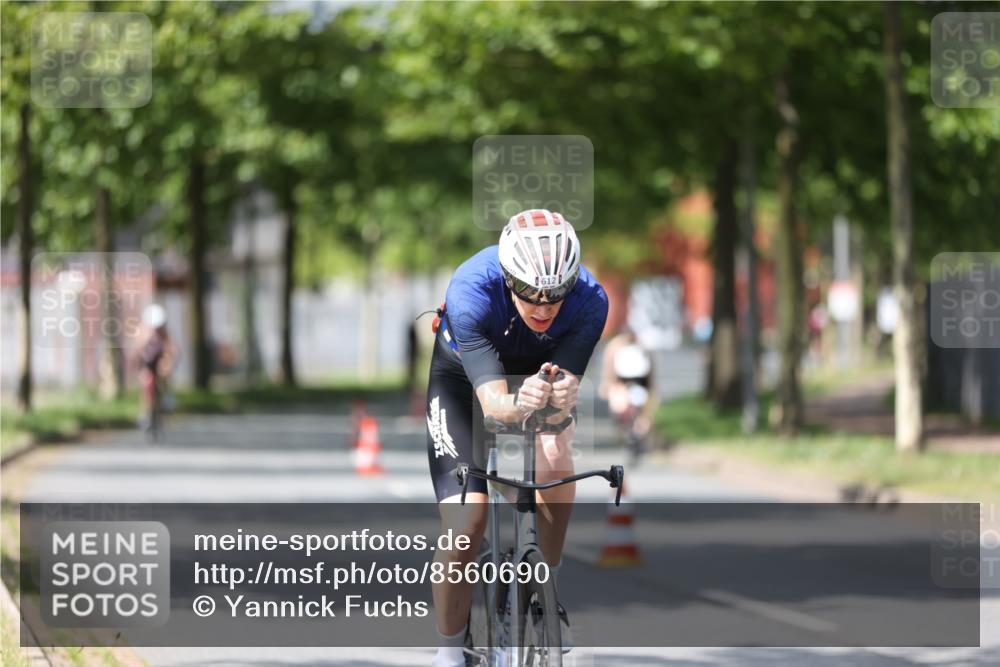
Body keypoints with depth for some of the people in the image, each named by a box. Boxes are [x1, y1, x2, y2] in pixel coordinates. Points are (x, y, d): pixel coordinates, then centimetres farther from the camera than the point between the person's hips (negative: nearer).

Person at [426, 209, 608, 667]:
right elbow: (493, 402, -43)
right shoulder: (471, 293, -39)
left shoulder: (588, 301, -32)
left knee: (555, 461, -30)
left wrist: (560, 398, -59)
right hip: (461, 374, -2)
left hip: (534, 370, 2)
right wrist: (518, 404, -65)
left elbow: (565, 390, -36)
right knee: (466, 526, -14)